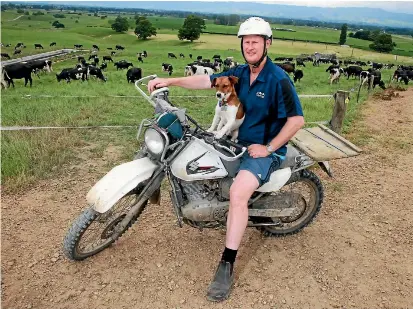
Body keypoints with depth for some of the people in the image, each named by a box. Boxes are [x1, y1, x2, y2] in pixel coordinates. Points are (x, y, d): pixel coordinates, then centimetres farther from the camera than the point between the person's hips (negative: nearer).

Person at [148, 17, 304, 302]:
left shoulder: (278, 79, -17)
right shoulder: (241, 73, 5)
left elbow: (297, 119, -19)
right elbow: (207, 81, 1)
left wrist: (268, 148, -18)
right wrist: (171, 81, -8)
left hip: (265, 150, -8)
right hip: (241, 143, 9)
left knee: (237, 193, -32)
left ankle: (227, 265, -21)